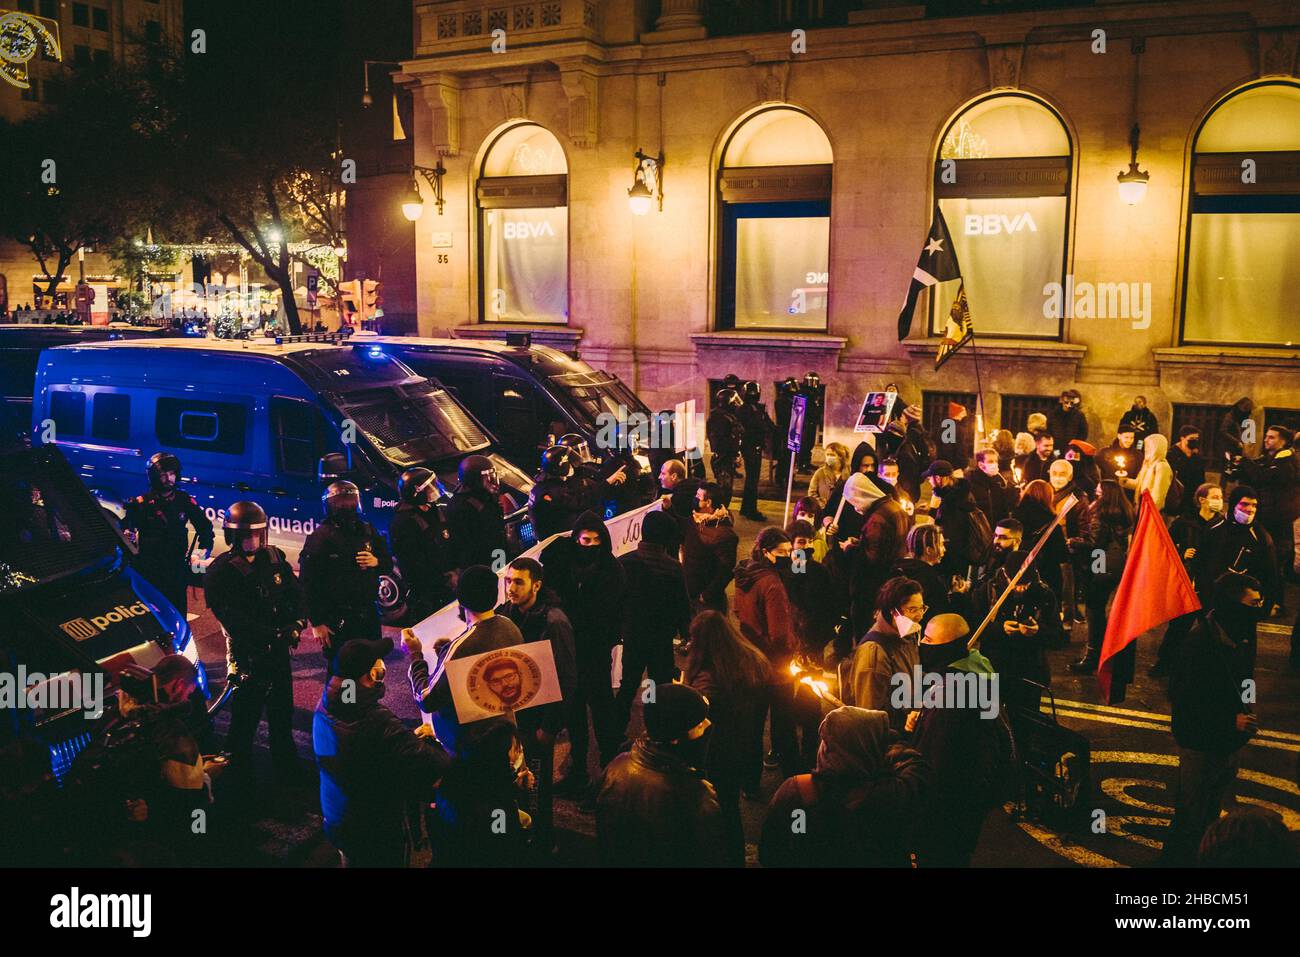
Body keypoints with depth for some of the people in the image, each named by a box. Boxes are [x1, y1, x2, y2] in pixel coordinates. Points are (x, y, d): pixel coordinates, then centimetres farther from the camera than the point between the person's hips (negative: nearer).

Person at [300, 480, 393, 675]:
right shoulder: (320, 537, -10)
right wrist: (316, 623, -15)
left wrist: (376, 562, -7)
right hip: (337, 620, -6)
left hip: (368, 614, 6)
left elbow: (388, 565, 17)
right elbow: (309, 584, -13)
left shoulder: (367, 531, 9)